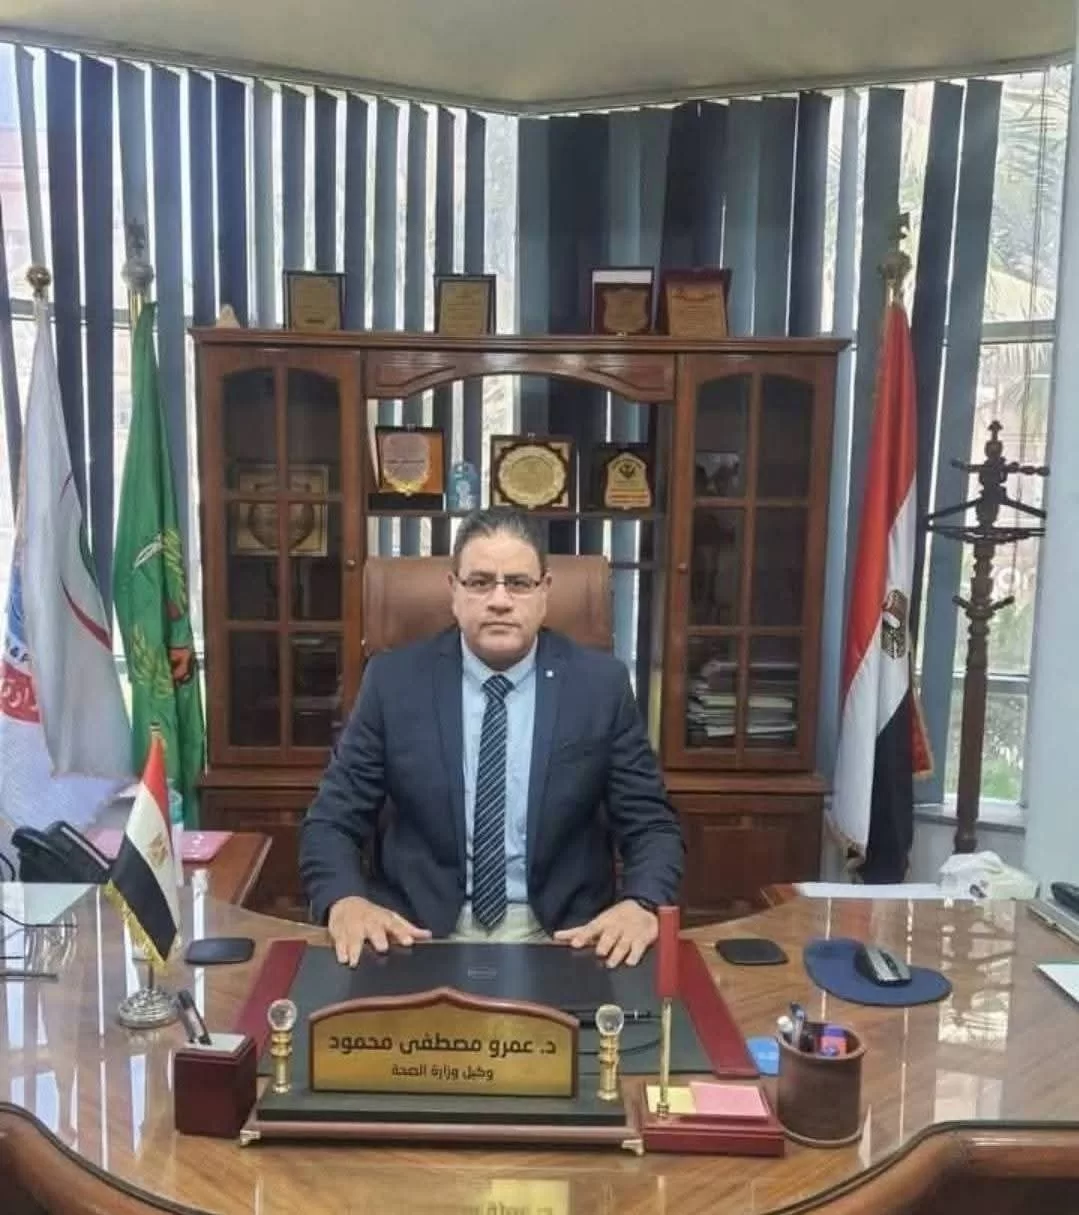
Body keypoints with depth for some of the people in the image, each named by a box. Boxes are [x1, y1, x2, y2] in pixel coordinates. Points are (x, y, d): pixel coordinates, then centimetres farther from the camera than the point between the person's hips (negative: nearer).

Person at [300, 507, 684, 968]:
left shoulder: (601, 684, -1)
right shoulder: (394, 680, -1)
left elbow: (651, 824, 1)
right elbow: (331, 820, 0)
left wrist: (641, 905, -20)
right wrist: (345, 902, -21)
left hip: (561, 935, 3)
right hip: (419, 931, -2)